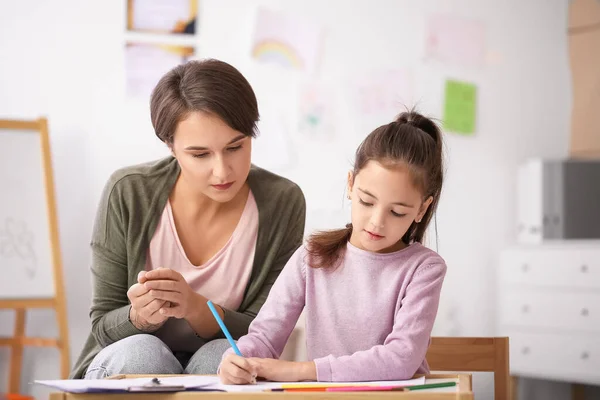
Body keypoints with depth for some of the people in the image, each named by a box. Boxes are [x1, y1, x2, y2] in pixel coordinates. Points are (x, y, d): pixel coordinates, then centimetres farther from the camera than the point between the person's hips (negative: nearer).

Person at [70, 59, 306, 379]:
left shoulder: (282, 204, -14)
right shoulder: (127, 194, -15)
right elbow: (104, 326, -7)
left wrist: (194, 307, -31)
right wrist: (141, 316, -32)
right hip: (123, 369, 0)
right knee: (141, 353, -33)